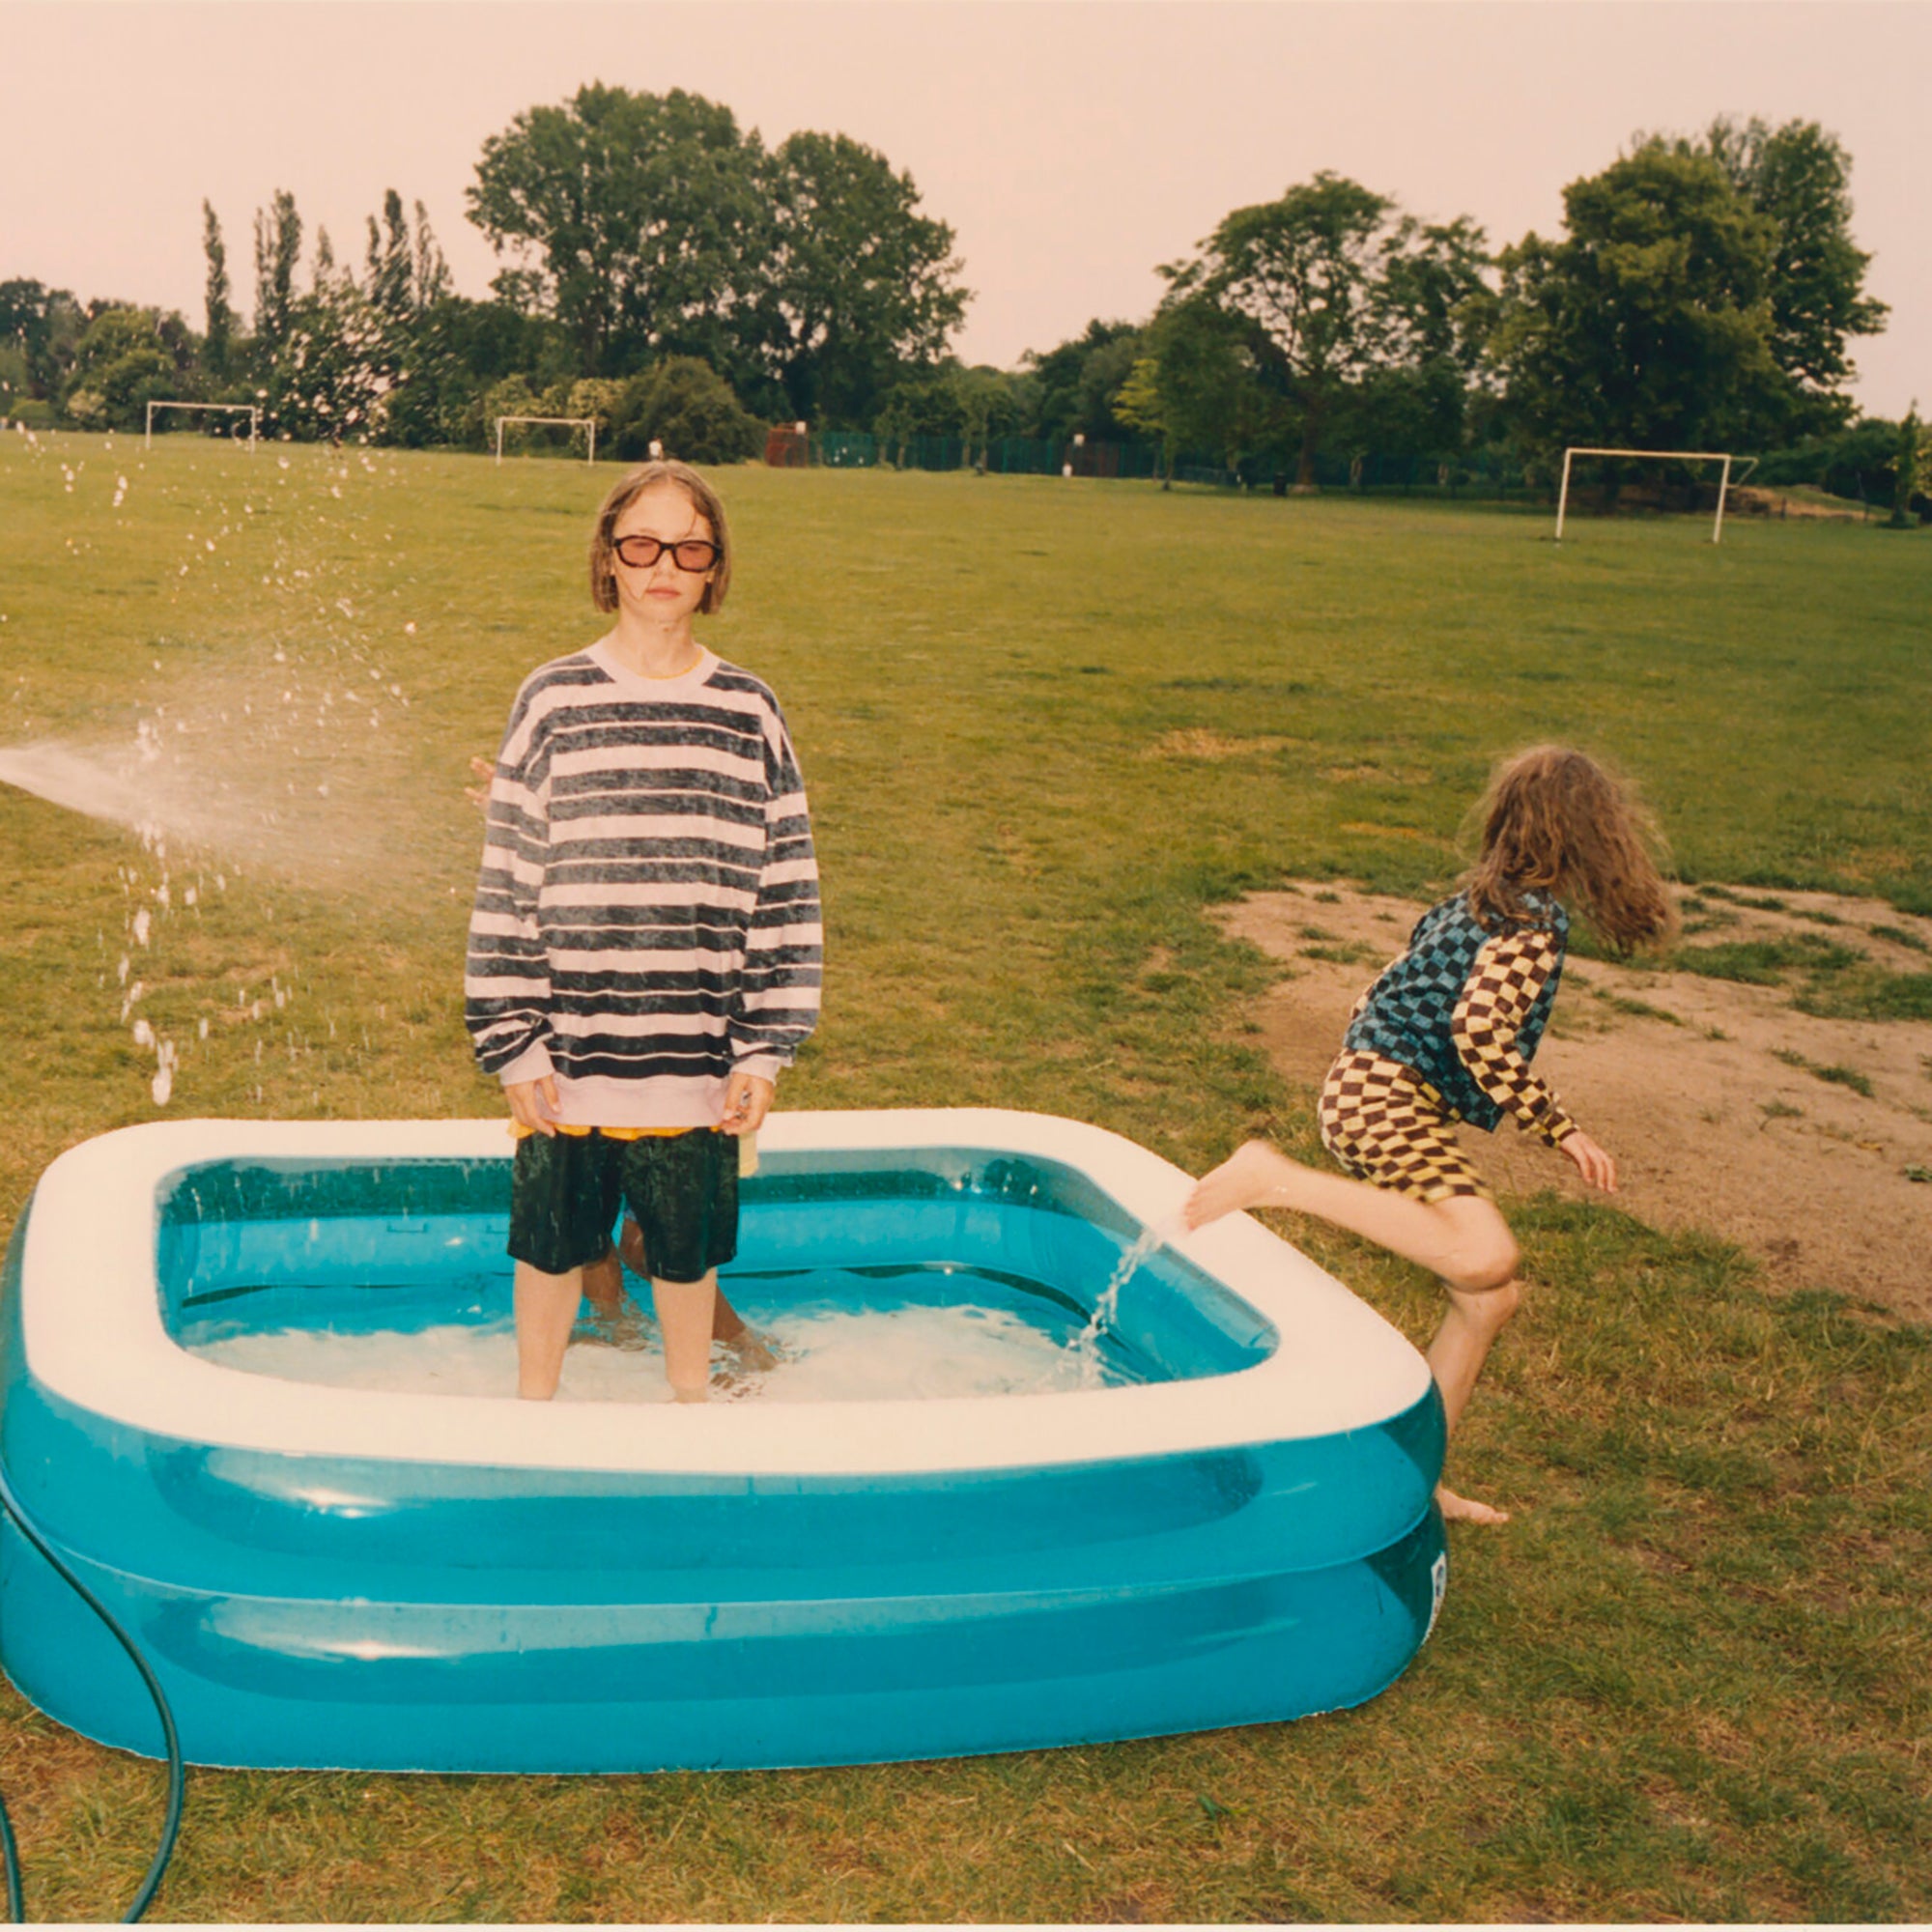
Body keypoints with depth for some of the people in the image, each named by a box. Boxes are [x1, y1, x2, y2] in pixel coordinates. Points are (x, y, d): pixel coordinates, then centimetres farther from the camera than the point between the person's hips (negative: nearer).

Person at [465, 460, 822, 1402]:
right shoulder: (552, 701, -2)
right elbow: (505, 883, -1)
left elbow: (786, 892, 3)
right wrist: (513, 1047, -5)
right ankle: (534, 1412, 35)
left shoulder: (748, 713, 1)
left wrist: (764, 1052, -1)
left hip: (696, 1066, 1)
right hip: (567, 1059, -1)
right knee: (552, 1248, 14)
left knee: (687, 1254, 15)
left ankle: (691, 1403, 38)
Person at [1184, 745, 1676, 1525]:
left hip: (1363, 1090, 10)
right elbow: (1478, 1029, -23)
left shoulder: (1471, 905, 19)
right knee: (1484, 1257, -31)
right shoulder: (1535, 919, -8)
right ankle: (1277, 1180, -24)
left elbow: (1374, 1001, 22)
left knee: (1490, 1296, 11)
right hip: (1384, 1096, -10)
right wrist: (1559, 1129, -16)